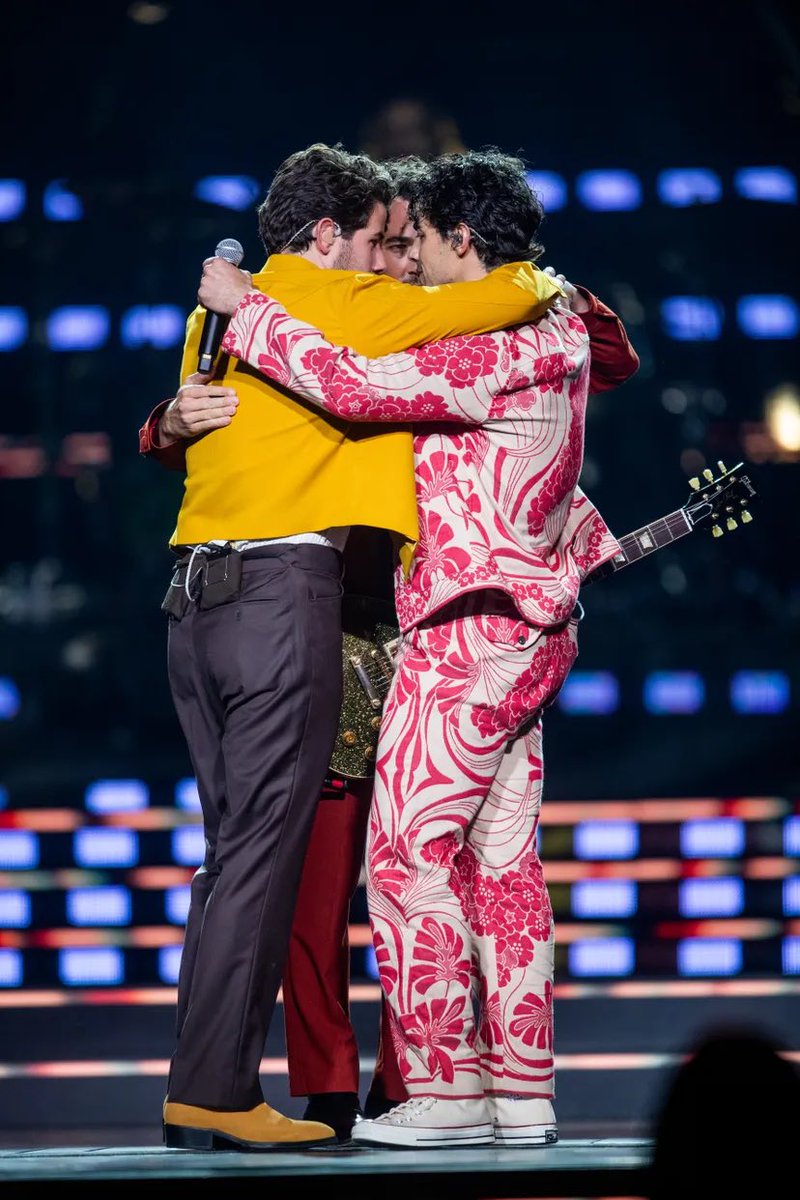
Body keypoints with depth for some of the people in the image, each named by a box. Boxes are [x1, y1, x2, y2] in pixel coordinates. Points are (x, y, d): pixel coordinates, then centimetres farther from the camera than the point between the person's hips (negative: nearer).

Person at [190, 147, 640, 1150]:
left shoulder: (497, 348, -17)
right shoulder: (558, 332, 12)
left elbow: (353, 385, -27)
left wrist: (242, 307, -16)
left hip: (470, 627, -10)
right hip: (527, 627, 10)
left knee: (409, 859, -8)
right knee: (501, 861, 9)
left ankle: (447, 1088, -7)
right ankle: (521, 1091, 10)